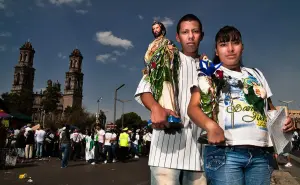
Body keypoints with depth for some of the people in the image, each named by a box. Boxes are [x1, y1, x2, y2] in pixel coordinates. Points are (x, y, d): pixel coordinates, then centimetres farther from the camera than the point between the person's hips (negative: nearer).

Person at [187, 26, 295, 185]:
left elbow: (270, 108, 25)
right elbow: (193, 108, -5)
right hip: (224, 152, -4)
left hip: (261, 154, 5)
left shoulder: (256, 74, 21)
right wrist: (211, 125, -26)